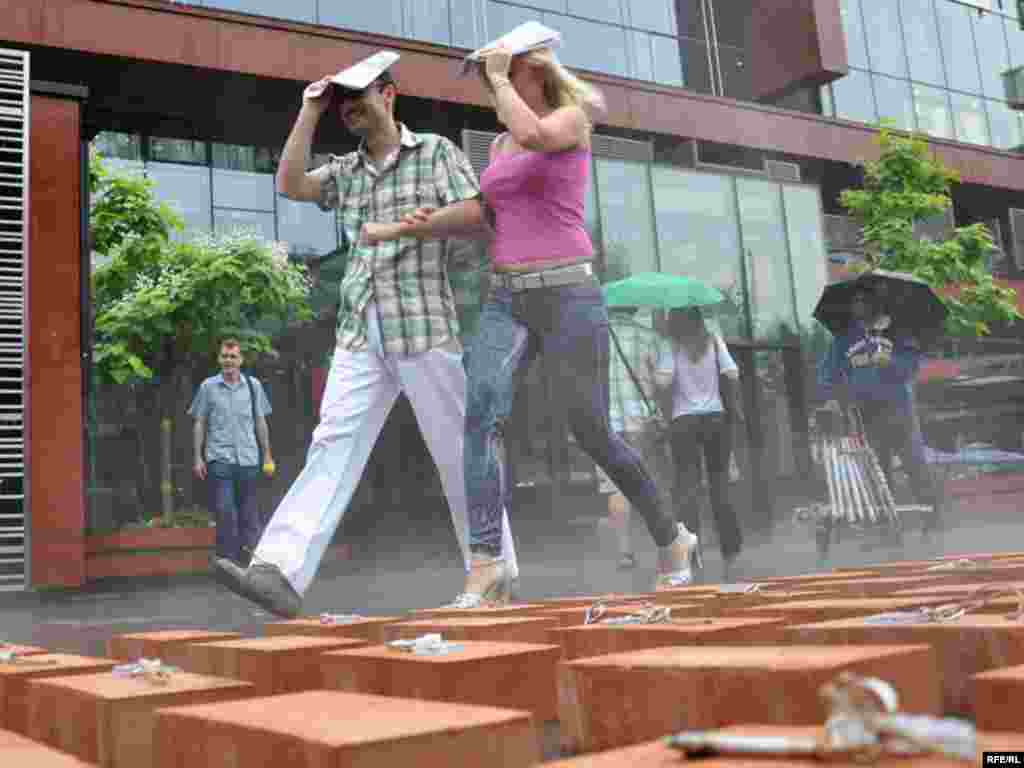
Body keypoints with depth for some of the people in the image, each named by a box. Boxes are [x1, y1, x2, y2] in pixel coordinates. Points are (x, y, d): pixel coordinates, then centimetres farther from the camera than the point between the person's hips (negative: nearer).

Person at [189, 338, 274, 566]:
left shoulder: (253, 385, 6)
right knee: (224, 513, -2)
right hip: (219, 460, -2)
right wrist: (198, 458, 1)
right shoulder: (208, 387, 2)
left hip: (248, 459, 2)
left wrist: (267, 455, 9)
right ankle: (228, 560, 7)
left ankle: (250, 559, 19)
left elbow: (261, 422, 11)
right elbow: (199, 424, 5)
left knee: (249, 513, 9)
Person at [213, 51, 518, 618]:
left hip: (424, 325, -4)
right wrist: (309, 112, 7)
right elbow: (289, 185, 5)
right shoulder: (345, 171, 20)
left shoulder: (436, 151, 6)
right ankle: (279, 571, -16)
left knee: (458, 451, 1)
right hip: (360, 332, 4)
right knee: (332, 446, -7)